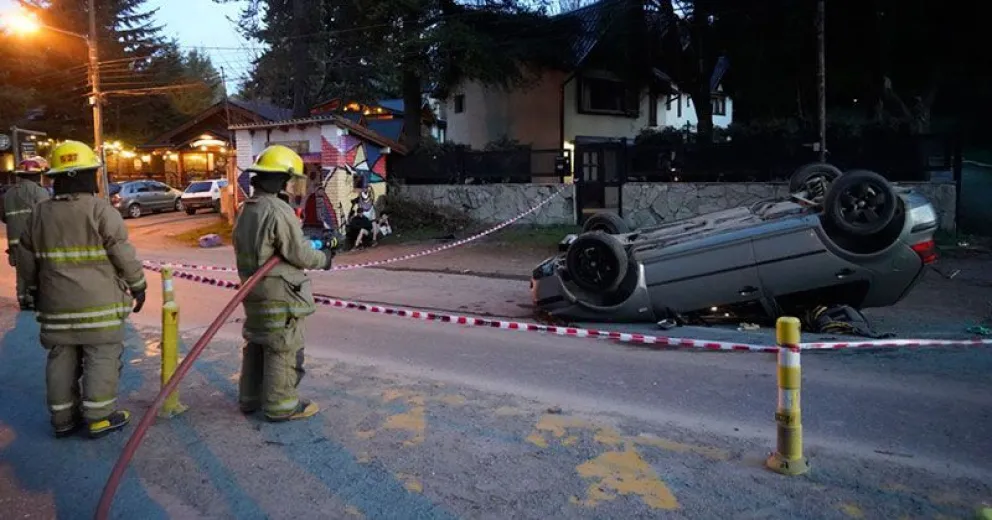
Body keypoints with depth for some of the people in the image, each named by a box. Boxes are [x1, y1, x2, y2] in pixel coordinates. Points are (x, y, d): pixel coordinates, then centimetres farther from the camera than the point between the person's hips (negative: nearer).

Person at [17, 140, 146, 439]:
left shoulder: (39, 214, 6)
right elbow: (123, 254, -12)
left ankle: (63, 418, 21)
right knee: (102, 358, 3)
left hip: (56, 303, 6)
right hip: (99, 302, -5)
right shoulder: (100, 210, -12)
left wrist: (35, 291, 26)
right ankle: (100, 417, 6)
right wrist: (138, 285, 0)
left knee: (61, 359, 13)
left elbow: (27, 259, 14)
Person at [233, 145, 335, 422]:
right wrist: (324, 258, 0)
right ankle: (280, 405, 10)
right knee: (284, 348, 2)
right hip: (280, 293, -9)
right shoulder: (278, 211, -21)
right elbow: (301, 254, -20)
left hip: (253, 289, 9)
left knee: (256, 343, 20)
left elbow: (251, 248, 13)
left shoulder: (246, 210, 9)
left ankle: (250, 398, 31)